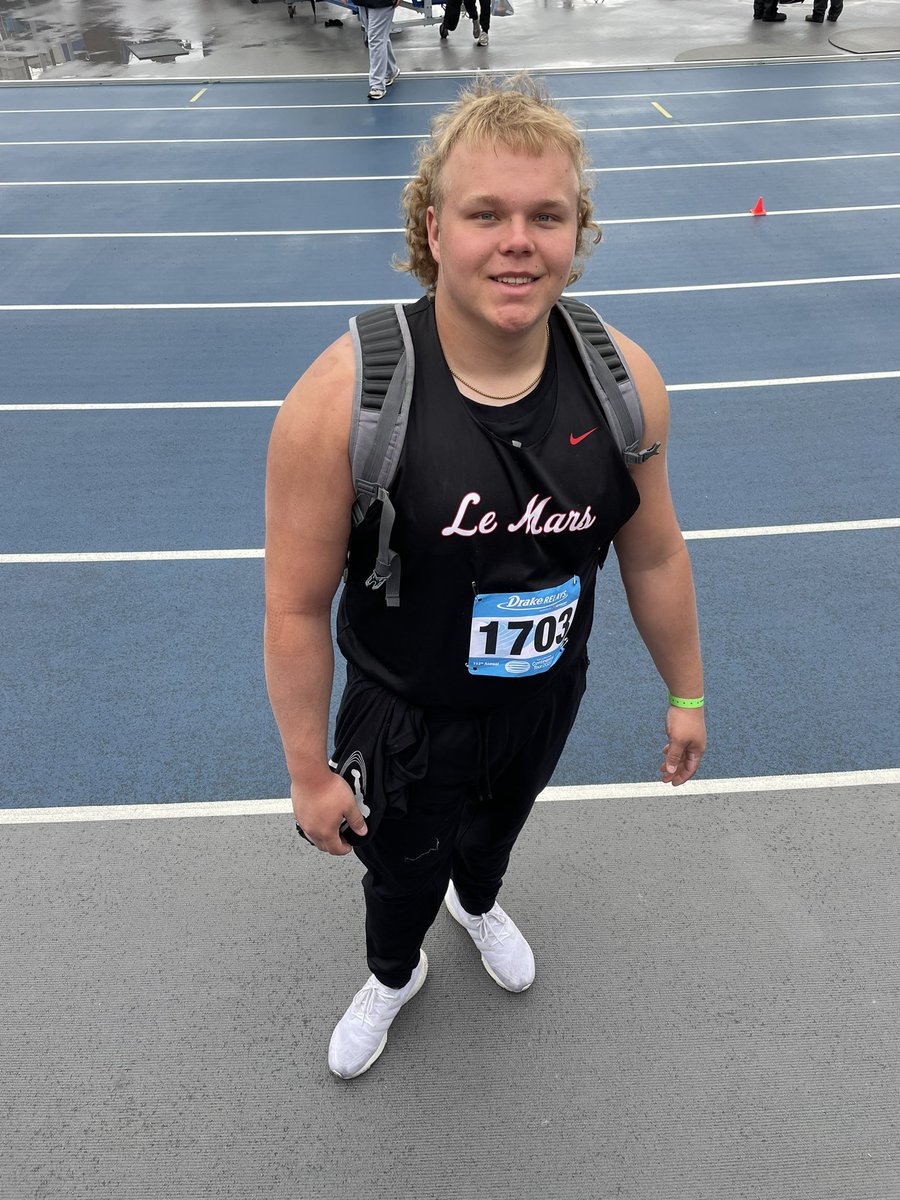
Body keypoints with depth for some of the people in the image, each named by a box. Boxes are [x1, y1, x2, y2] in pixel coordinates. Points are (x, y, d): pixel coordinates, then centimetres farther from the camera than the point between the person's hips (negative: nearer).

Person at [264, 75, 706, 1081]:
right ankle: (393, 977, 61)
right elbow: (297, 605, -20)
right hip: (404, 715, -3)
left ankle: (478, 904, 72)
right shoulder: (342, 398, -29)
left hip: (547, 695, 4)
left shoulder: (625, 382, -17)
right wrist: (309, 772, -11)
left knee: (498, 825, 33)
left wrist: (685, 692, 8)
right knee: (401, 869, 23)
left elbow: (654, 553, -2)